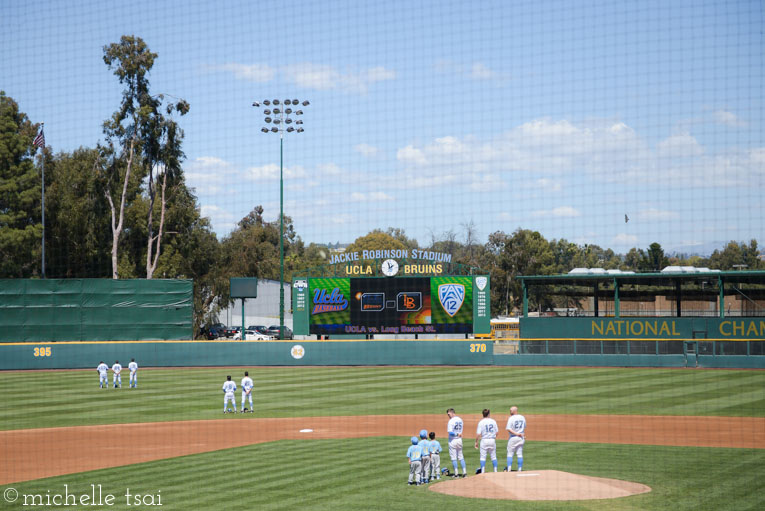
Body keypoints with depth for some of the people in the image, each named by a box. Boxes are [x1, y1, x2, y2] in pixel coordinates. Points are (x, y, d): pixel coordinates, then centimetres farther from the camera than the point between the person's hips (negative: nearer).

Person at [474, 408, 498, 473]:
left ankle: (482, 471, -1)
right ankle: (495, 471, 13)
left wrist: (476, 442, 0)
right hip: (492, 440, 3)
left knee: (483, 456, 3)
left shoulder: (481, 422, -8)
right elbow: (496, 432, 7)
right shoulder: (493, 421, 1)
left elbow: (478, 434, -10)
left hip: (484, 441, -3)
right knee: (493, 456, 12)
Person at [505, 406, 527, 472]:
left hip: (513, 437, -5)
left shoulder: (511, 418, -12)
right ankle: (520, 469, 7)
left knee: (510, 453, 3)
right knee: (520, 454, 8)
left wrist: (516, 433, -17)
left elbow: (508, 429, -19)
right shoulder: (522, 418, 6)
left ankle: (509, 469, -3)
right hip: (521, 438, 5)